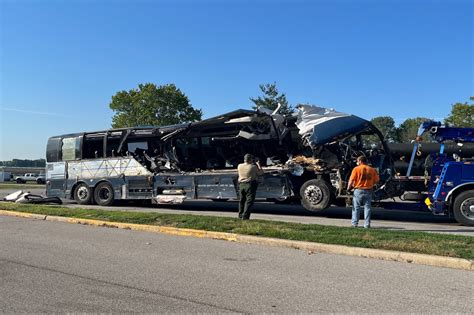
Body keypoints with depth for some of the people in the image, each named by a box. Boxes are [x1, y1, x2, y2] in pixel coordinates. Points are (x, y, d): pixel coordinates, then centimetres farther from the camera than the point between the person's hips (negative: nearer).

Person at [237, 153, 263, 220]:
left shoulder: (239, 166, 2)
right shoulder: (253, 167, -12)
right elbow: (261, 173, -1)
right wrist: (258, 165, 12)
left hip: (241, 185, 6)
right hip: (250, 185, -5)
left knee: (242, 200, 17)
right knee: (249, 201, -2)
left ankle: (240, 216, 26)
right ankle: (245, 216, -8)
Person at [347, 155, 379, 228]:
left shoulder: (356, 169, -7)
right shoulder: (372, 170, 4)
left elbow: (351, 180, -12)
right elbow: (376, 181, 4)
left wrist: (348, 188, 2)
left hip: (358, 190, -3)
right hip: (368, 191, 3)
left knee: (356, 208, 6)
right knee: (367, 207, 8)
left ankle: (355, 224, 7)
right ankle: (367, 224, 8)